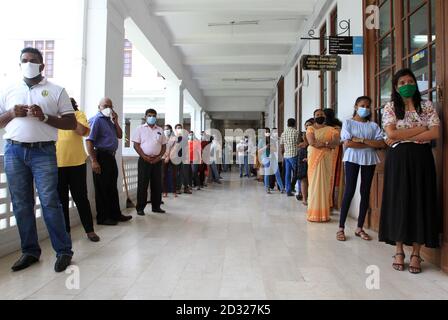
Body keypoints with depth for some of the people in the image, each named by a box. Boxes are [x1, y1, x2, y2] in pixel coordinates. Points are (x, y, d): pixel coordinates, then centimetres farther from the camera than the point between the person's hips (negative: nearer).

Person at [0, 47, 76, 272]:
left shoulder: (56, 90, 6)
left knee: (49, 202, -7)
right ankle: (30, 251, 16)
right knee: (21, 204, 5)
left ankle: (64, 251, 1)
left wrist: (45, 117, -12)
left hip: (43, 152, -3)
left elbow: (72, 123, 2)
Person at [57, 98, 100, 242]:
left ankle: (90, 230, 12)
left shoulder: (78, 114, 5)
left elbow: (82, 131, -14)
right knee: (61, 199, 9)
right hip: (57, 163, 3)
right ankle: (65, 230, 20)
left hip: (76, 162, -2)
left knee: (80, 197, 3)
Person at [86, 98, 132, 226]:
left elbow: (120, 135, 17)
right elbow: (89, 141, -16)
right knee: (102, 189, 0)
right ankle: (102, 218, 10)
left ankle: (115, 214, 26)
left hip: (111, 157, 8)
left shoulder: (110, 120, 15)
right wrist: (94, 161, -21)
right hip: (101, 157, -8)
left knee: (112, 187, 15)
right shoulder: (97, 120, -8)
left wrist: (115, 122, 3)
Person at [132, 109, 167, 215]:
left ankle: (156, 206, 16)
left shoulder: (160, 130, 12)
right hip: (144, 160, -3)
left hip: (157, 160, 3)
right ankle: (140, 208, 5)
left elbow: (164, 146, 11)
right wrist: (145, 157, -13)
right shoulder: (140, 129, 3)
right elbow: (136, 145, -4)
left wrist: (159, 157, -5)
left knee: (157, 184, 6)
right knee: (142, 184, -2)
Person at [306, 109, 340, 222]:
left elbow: (336, 143, -4)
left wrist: (319, 143, -12)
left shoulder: (331, 130, 12)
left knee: (325, 184, -1)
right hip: (314, 159, -1)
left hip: (327, 159, 1)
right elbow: (312, 142, -9)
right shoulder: (310, 128, 8)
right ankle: (314, 213, -2)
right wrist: (327, 143, -5)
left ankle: (324, 212, 3)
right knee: (314, 183, -4)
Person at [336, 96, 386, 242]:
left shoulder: (373, 125, 12)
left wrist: (360, 140, -11)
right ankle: (341, 228, 0)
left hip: (369, 160, 4)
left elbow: (382, 144, -2)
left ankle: (360, 228, 13)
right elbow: (347, 143, -10)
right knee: (349, 192, -7)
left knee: (365, 193, 4)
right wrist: (370, 144, -7)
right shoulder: (348, 123, 4)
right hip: (352, 159, -3)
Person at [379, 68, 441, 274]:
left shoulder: (427, 106, 8)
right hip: (398, 159, -1)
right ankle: (399, 251, 11)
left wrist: (403, 137, -10)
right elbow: (391, 134, -10)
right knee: (398, 201, 0)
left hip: (421, 158, 1)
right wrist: (420, 128, -7)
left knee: (420, 201, 1)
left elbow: (435, 133, -5)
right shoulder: (390, 108, 5)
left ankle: (416, 254, 11)